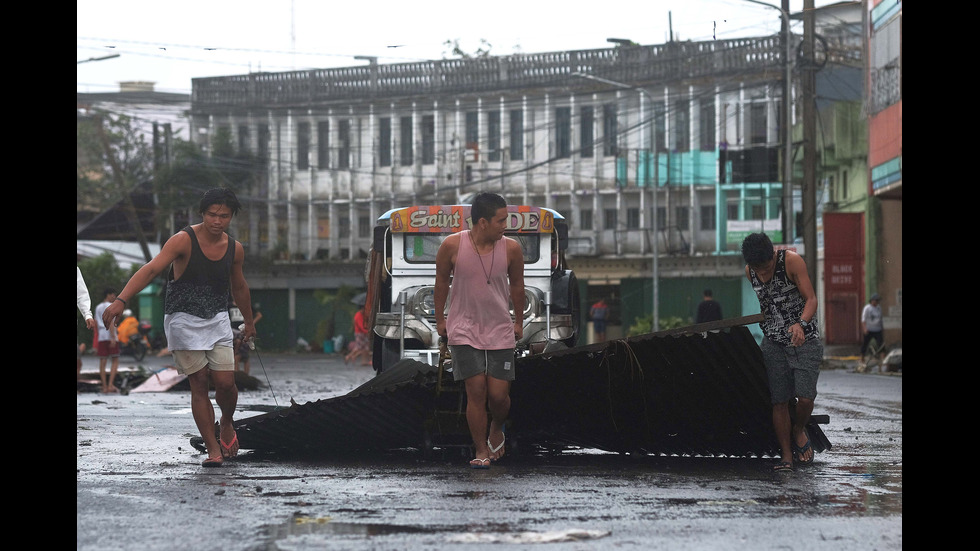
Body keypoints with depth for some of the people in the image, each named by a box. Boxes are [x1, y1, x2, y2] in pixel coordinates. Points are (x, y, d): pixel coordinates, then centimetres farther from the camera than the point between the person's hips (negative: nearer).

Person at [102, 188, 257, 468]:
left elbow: (239, 287, 21)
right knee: (199, 385, -6)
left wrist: (249, 321, 33)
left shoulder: (234, 249, 2)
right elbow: (151, 269, -24)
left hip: (217, 320, 4)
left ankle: (226, 424, 26)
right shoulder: (184, 240, -14)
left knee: (225, 383, -6)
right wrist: (120, 300, -36)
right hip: (183, 320, -4)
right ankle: (213, 449, 1)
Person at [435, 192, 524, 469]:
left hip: (500, 332, 2)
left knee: (499, 394, -2)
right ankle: (481, 451, 3)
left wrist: (519, 321, 17)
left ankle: (496, 429, 31)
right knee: (476, 390, -10)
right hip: (464, 330, -2)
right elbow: (442, 281, 5)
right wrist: (440, 318, 12)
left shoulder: (511, 248, -8)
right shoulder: (452, 245, -13)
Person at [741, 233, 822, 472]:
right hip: (773, 342, 4)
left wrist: (801, 323, -36)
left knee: (805, 397, -15)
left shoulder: (792, 261, -16)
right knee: (778, 401, -2)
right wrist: (770, 325, 14)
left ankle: (798, 431, 16)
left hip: (805, 339, -4)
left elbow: (811, 299, -19)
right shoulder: (749, 271, 0)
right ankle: (786, 456, 7)